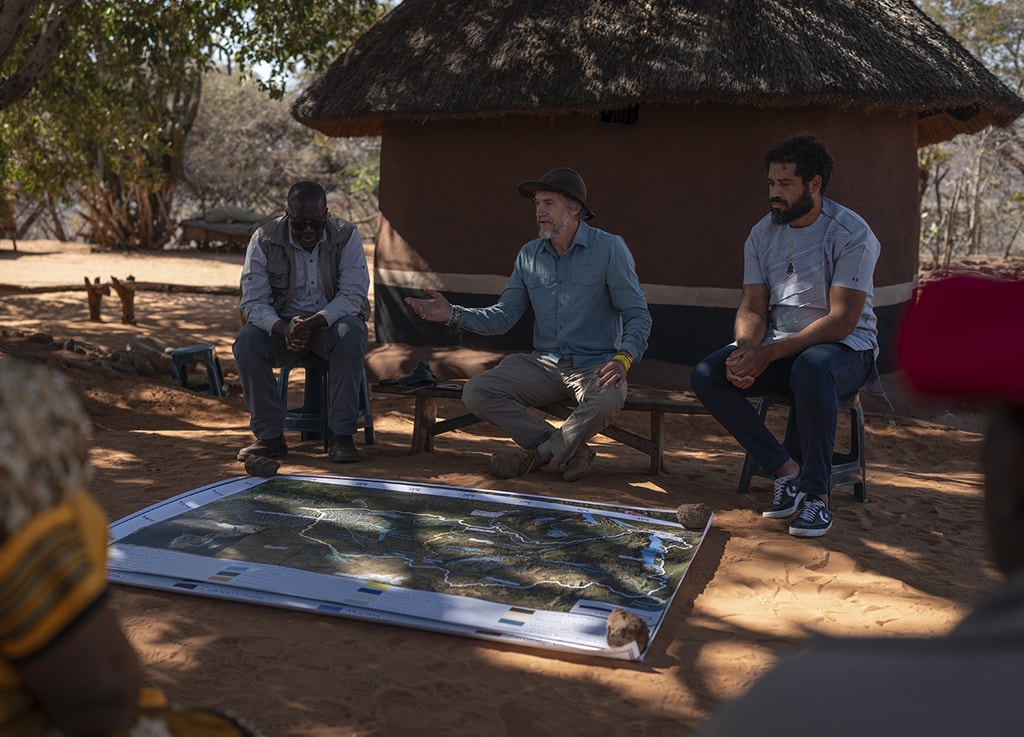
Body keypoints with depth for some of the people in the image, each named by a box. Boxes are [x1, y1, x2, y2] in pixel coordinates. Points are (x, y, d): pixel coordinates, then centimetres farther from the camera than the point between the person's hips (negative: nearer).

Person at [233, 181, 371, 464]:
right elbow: (253, 302, -10)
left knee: (351, 334, -35)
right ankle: (270, 437, -16)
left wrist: (312, 322, -32)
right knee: (245, 341, -28)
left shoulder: (346, 236, -10)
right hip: (281, 323, 1)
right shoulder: (264, 240, -7)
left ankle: (341, 436, -28)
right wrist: (283, 328, -32)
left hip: (332, 321, -1)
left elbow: (353, 295, -15)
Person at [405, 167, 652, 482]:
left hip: (594, 364, -4)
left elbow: (638, 315, -8)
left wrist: (623, 359, -26)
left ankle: (539, 452, -9)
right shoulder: (529, 255, 9)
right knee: (476, 392, -16)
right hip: (544, 363, 4)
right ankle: (568, 449, -9)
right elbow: (502, 316, 8)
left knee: (608, 399, -39)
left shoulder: (609, 248, -6)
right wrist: (453, 314, -8)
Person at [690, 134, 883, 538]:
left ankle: (817, 493, -23)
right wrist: (744, 351, -20)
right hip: (779, 345, 6)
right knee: (705, 376, -17)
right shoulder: (762, 234, 5)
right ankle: (786, 469, -9)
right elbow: (752, 308, 4)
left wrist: (769, 353, -27)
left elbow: (842, 321, -20)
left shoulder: (851, 233, -13)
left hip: (845, 346, -5)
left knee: (810, 369, -41)